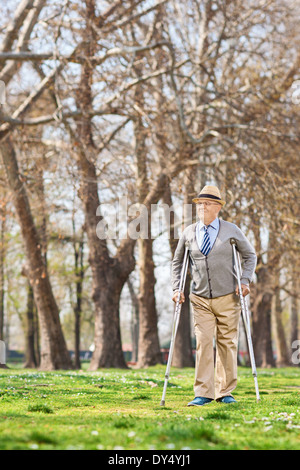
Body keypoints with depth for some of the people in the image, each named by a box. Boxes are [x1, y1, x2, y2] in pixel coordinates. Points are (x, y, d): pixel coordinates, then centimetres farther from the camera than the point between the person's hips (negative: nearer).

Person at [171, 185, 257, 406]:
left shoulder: (231, 230, 0)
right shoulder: (188, 233, 5)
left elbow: (250, 255, 11)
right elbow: (178, 261, 17)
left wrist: (245, 280, -1)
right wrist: (177, 288, 7)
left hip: (228, 297, -1)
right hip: (200, 299, 1)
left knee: (227, 343, 2)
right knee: (203, 343, -7)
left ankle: (225, 392, 11)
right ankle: (203, 393, -5)